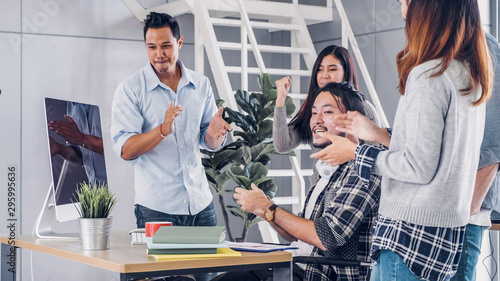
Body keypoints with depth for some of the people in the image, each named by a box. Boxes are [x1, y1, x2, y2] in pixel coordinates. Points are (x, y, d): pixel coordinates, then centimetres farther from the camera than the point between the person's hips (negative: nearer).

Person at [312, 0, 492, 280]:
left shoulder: (429, 75, -16)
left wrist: (357, 152, -5)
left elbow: (419, 167, -18)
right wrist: (380, 135, 18)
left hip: (414, 229, -9)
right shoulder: (470, 74, 10)